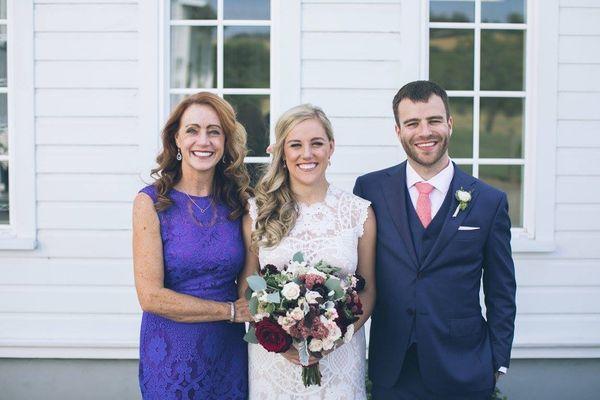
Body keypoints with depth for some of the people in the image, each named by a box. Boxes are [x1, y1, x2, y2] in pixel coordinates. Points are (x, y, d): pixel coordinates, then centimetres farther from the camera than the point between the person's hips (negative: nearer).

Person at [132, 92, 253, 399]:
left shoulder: (237, 202, 1)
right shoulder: (151, 202, -10)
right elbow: (151, 296, -14)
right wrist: (230, 311, -12)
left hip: (229, 351, 3)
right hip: (171, 355, -3)